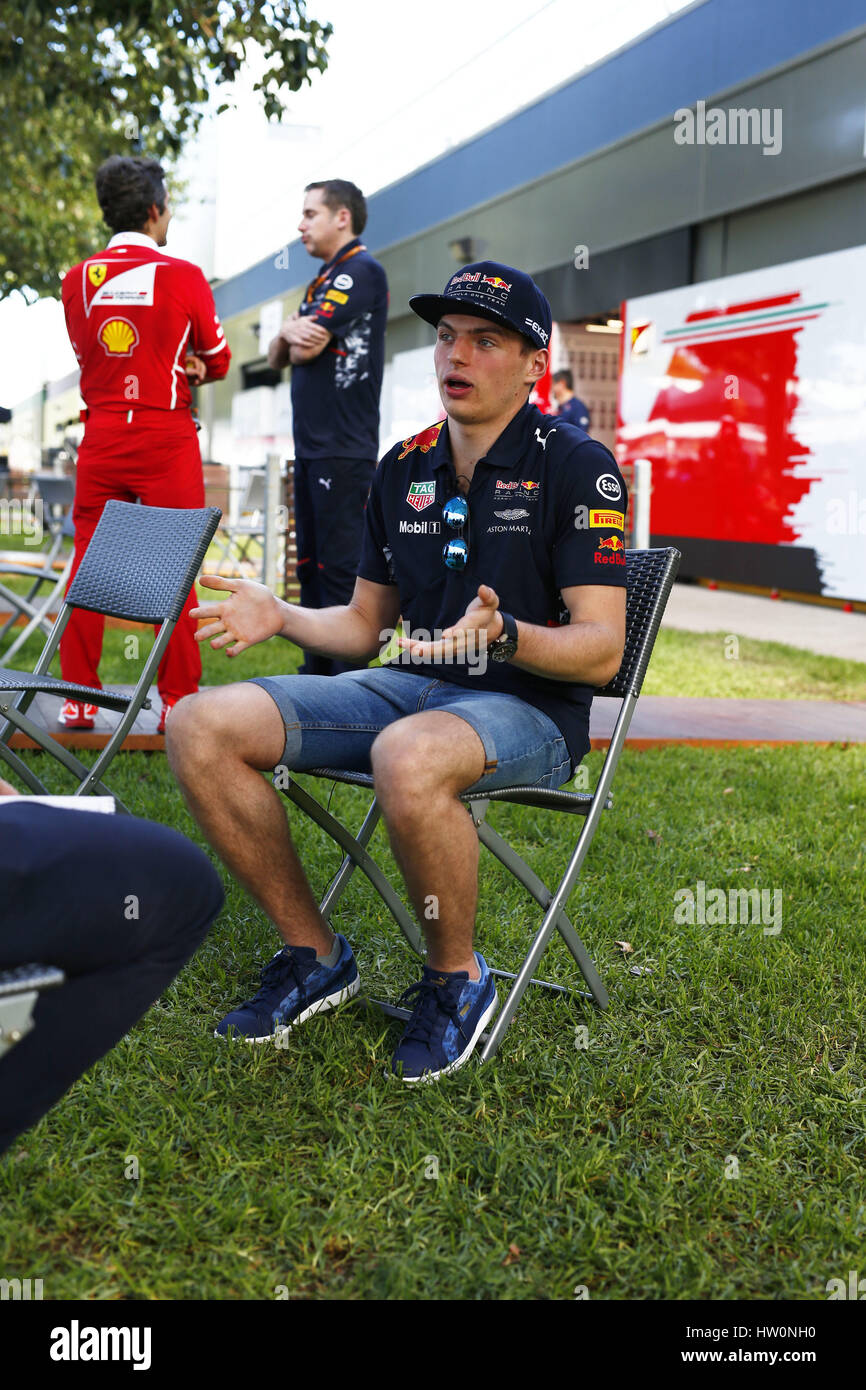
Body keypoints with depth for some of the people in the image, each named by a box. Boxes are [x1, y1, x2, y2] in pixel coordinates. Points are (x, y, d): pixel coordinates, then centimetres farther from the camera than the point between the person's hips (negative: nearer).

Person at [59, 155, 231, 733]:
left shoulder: (78, 279, 6)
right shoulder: (184, 277, -5)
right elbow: (217, 363, 6)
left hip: (101, 436, 3)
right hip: (167, 437, -3)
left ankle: (78, 697, 11)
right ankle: (178, 701, 5)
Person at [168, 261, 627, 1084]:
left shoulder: (577, 468, -7)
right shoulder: (405, 468, 11)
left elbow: (601, 650, -13)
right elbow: (363, 625, 18)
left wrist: (503, 637, -32)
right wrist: (281, 617, -2)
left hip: (531, 705, -6)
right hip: (411, 686, 6)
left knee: (408, 758, -42)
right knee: (200, 727, -13)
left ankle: (456, 977, -12)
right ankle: (314, 955, 2)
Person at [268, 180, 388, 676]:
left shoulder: (362, 270, -8)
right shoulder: (325, 279, 22)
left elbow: (307, 348, -14)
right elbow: (280, 356, 18)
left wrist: (293, 332, 8)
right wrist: (288, 332, -4)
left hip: (343, 449, -10)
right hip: (312, 446, 10)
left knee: (340, 566, -9)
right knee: (312, 565, 12)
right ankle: (316, 676, 20)